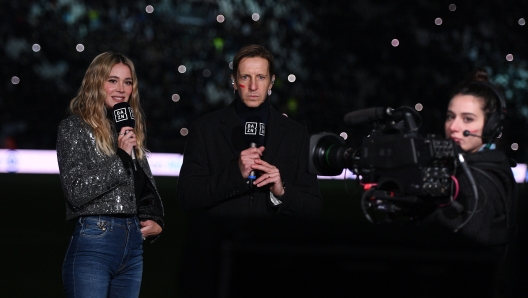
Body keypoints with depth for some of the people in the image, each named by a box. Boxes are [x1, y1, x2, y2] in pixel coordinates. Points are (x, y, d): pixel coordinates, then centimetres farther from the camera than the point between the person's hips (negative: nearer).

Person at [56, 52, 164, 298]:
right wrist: (120, 157, -14)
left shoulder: (130, 129, 17)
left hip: (133, 244, 6)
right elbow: (76, 191, -12)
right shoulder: (74, 127, -2)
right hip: (94, 242, -6)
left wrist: (156, 221, 9)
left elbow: (147, 186, 27)